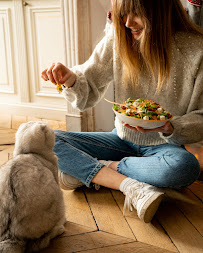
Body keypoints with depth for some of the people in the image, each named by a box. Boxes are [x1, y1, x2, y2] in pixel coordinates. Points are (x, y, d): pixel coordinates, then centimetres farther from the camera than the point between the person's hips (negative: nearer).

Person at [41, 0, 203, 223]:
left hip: (164, 145, -2)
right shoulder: (118, 38, -4)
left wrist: (169, 129, -26)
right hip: (123, 138, 3)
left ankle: (85, 171, -19)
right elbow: (87, 94, 1)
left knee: (184, 166, -39)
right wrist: (71, 79, -22)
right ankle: (130, 186, -29)